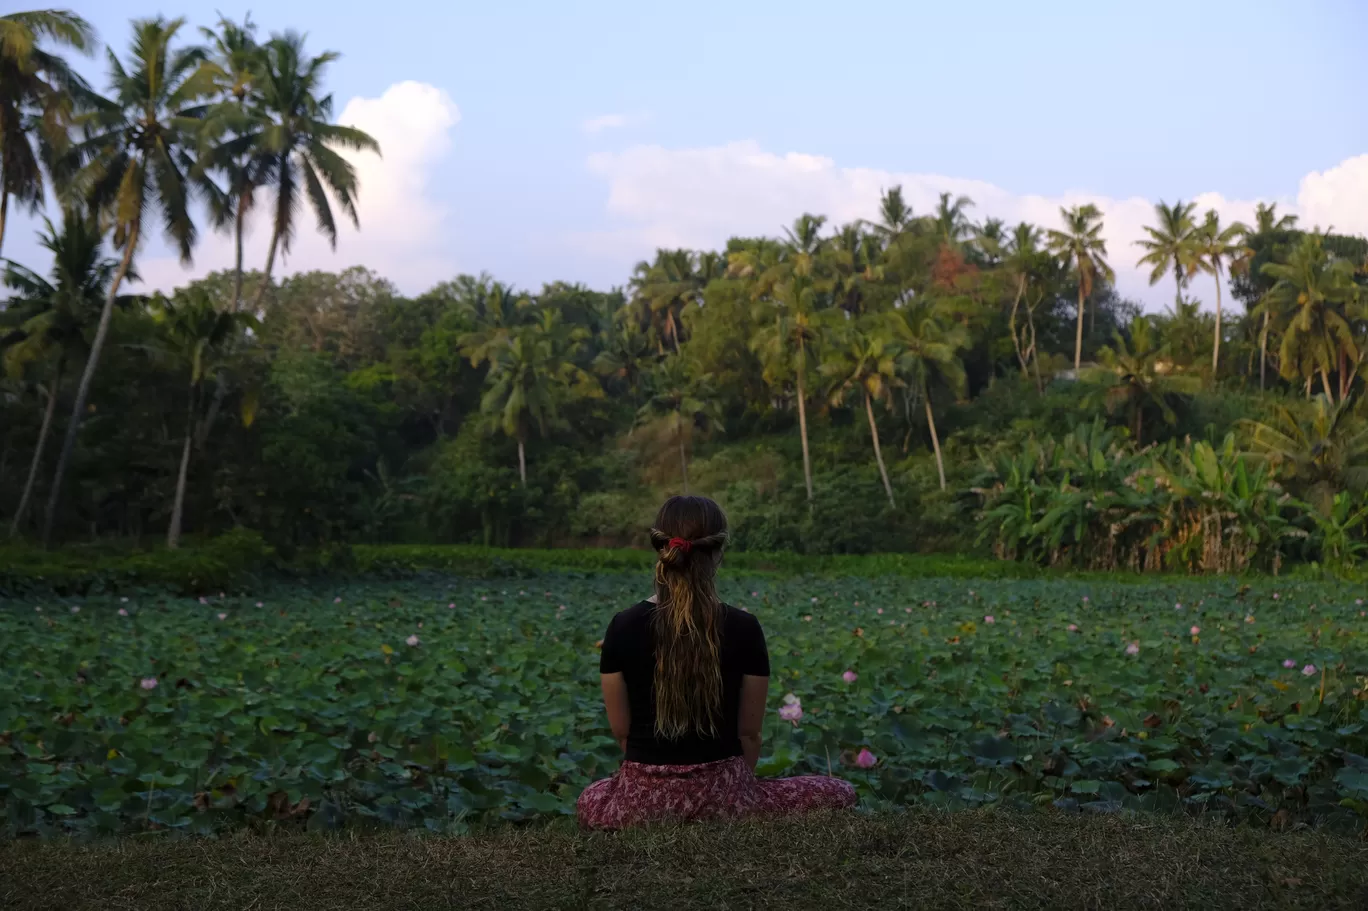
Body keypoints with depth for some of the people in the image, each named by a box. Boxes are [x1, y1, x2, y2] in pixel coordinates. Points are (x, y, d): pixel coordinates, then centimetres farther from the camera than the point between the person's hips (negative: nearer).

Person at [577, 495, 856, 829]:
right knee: (840, 794, 20)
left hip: (643, 801, 3)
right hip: (722, 796, -2)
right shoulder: (743, 629, -9)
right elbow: (749, 733, 1)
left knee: (591, 801, 39)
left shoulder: (624, 627, -6)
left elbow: (621, 731, 3)